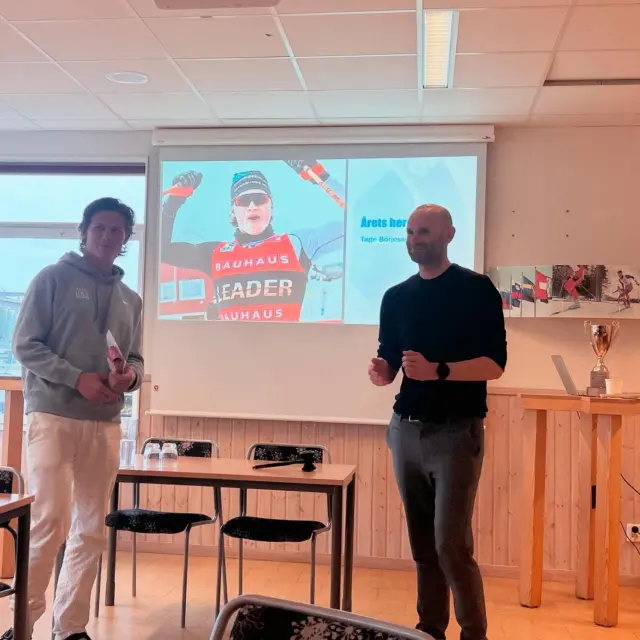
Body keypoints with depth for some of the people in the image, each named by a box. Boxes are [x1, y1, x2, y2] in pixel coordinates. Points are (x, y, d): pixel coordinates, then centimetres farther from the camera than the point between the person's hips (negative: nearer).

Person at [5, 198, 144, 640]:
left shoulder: (131, 300, 15)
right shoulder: (53, 279, 0)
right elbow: (25, 345, -5)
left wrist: (130, 376, -7)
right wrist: (78, 378, -16)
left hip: (105, 424, 5)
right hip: (53, 417, -5)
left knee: (92, 530, 7)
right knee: (50, 522, -9)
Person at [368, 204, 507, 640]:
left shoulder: (477, 289, -5)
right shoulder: (396, 297, 10)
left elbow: (494, 364, -11)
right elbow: (390, 363, 13)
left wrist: (438, 370, -24)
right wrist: (381, 372, -11)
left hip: (457, 430, -5)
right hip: (406, 429, 5)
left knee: (451, 544, -7)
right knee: (422, 544, 10)